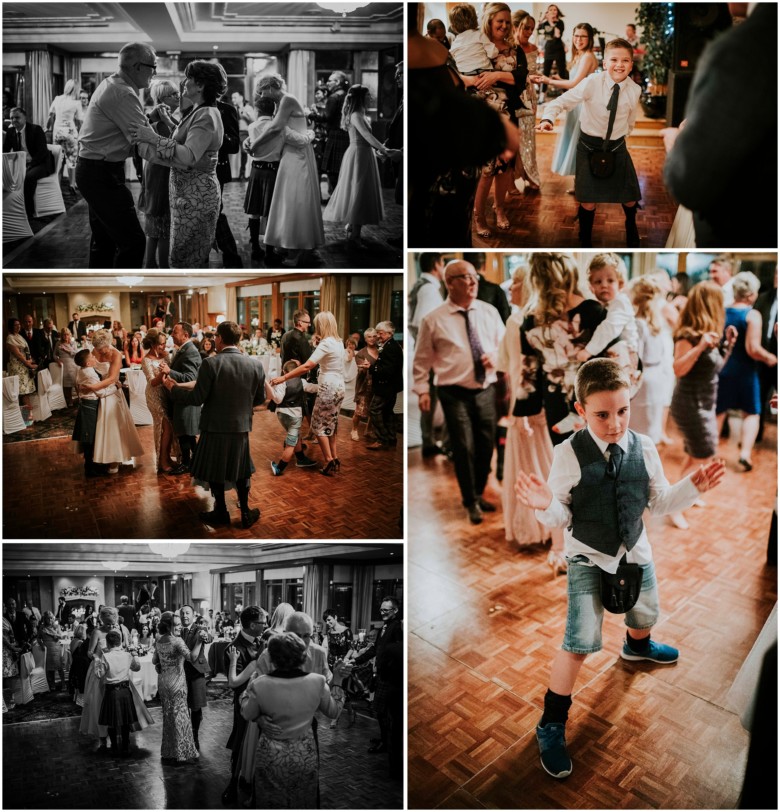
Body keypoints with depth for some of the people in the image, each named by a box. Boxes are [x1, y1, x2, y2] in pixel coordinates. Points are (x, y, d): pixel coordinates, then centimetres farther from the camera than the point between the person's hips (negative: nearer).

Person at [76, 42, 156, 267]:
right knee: (133, 240, -9)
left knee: (105, 238, 19)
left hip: (95, 170, 11)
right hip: (102, 174, -11)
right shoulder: (123, 94, -20)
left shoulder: (111, 84, 11)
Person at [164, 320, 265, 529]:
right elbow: (259, 398, 4)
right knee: (241, 470, 18)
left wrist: (173, 388, 1)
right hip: (241, 427, 3)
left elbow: (196, 398, -15)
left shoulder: (210, 364, -17)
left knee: (215, 471, 14)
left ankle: (221, 513, 26)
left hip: (215, 427, -3)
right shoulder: (255, 365, -5)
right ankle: (245, 513, 24)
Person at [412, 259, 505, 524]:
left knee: (486, 445, 13)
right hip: (455, 393, -4)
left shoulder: (489, 311, 6)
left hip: (486, 390, 4)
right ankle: (471, 502, 22)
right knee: (464, 448, 0)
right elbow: (422, 359, 1)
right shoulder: (433, 320, -6)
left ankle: (479, 493, 36)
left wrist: (496, 355, -7)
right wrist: (422, 389, -4)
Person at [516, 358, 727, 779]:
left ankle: (637, 647, 70)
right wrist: (546, 505, -38)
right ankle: (552, 725, 10)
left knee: (645, 615, 30)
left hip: (636, 552, 5)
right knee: (580, 642, -11)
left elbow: (659, 502, 0)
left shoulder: (644, 448, -14)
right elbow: (561, 516, -16)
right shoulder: (569, 454, -23)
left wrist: (692, 487, -15)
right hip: (587, 558, -4)